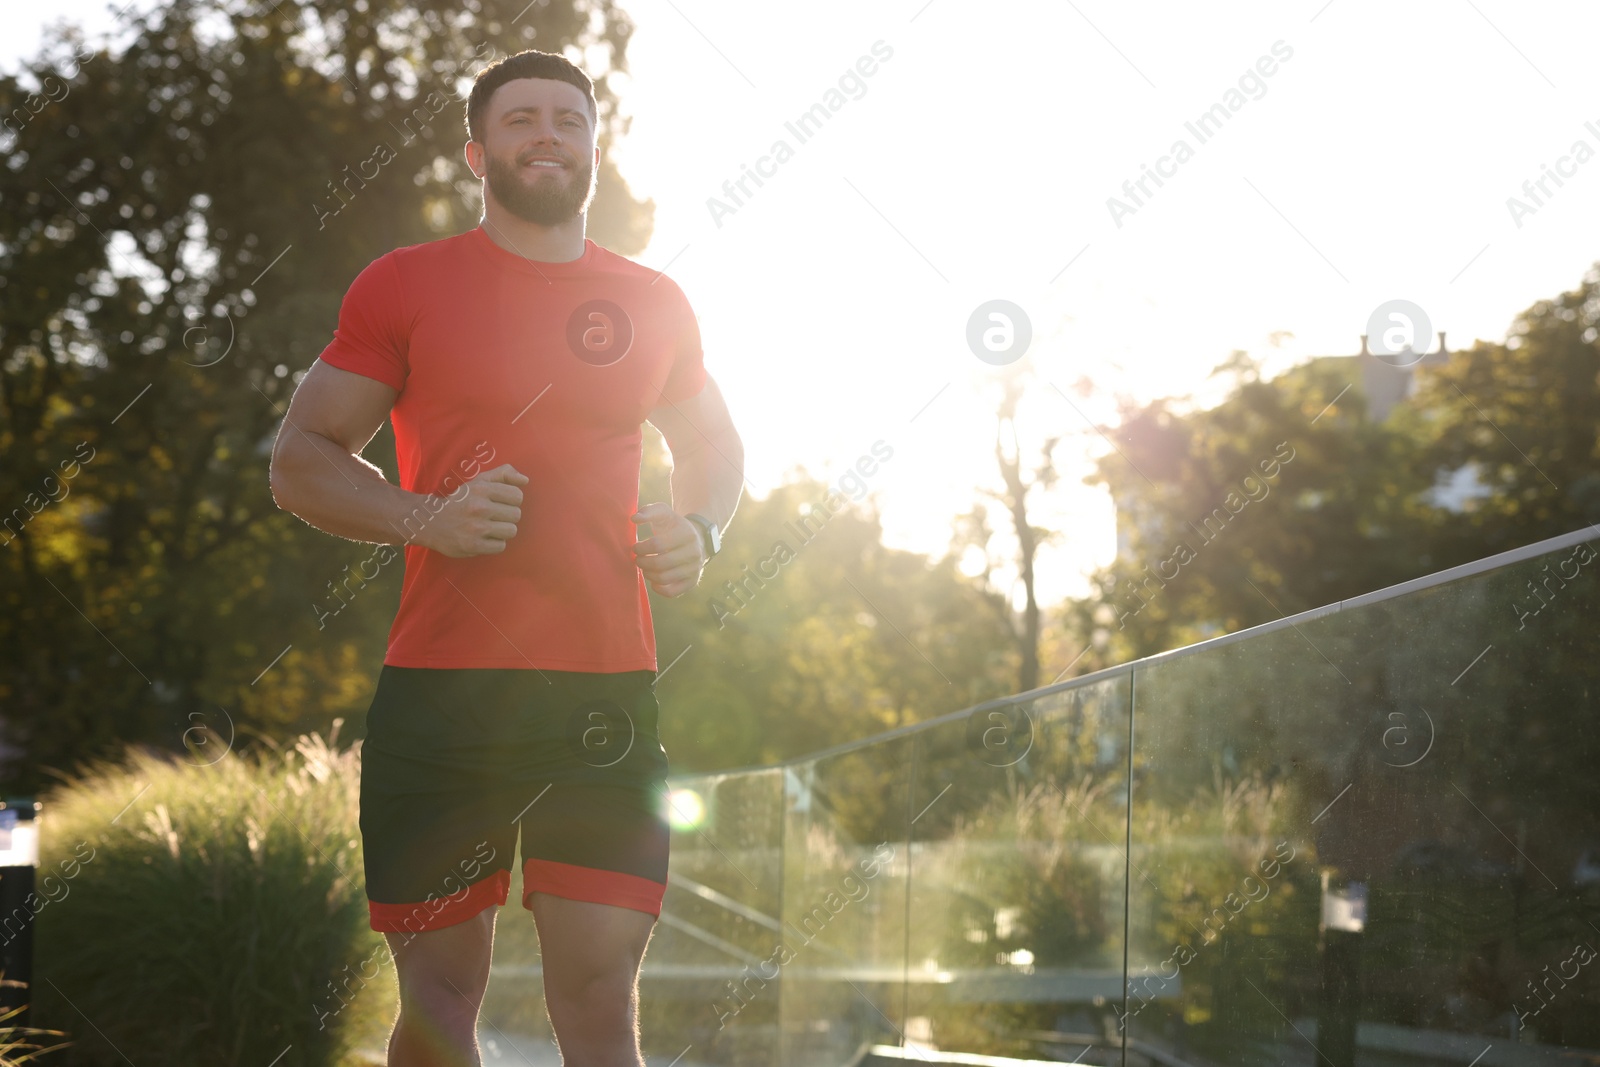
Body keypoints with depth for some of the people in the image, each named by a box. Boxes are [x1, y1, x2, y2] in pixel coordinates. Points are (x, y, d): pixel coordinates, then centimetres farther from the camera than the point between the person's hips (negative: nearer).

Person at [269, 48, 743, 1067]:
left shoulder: (655, 304, 12)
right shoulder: (406, 284, 5)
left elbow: (714, 444, 28)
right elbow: (300, 459, 5)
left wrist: (700, 532, 5)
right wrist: (425, 519, -13)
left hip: (606, 690, 1)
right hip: (439, 688, -1)